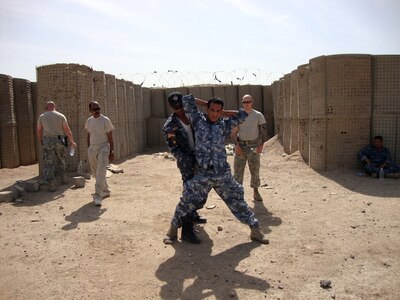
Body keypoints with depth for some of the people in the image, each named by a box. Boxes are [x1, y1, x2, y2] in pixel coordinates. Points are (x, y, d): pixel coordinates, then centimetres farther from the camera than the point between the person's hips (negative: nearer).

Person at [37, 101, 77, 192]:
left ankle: (51, 185, -5)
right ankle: (63, 178, 34)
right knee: (61, 160, 22)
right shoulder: (61, 116, 1)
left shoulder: (42, 116, 2)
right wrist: (72, 142, 9)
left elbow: (39, 130, 8)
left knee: (48, 164, 1)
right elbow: (67, 130, -1)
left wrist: (41, 141, 25)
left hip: (48, 141, -1)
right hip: (59, 141, 1)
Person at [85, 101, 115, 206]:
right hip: (92, 149, 6)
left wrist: (111, 152, -9)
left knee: (100, 173, -15)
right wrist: (88, 151, 14)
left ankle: (98, 196, -14)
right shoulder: (89, 121, 9)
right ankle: (105, 191, 30)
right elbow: (89, 136, 16)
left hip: (103, 148, -6)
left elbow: (110, 137, -5)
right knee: (96, 173, 13)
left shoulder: (105, 120, -6)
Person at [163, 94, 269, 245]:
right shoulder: (198, 120, 2)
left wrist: (223, 112, 13)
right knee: (186, 202, 3)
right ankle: (173, 229, 26)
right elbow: (186, 100, -3)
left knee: (237, 201, 10)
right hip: (202, 174, -1)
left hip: (223, 173, 2)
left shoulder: (224, 125, 8)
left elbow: (242, 114, 14)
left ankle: (255, 229, 23)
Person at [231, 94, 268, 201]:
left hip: (254, 146, 0)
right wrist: (237, 145, -10)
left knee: (255, 170, 8)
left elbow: (263, 131, 1)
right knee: (238, 170, -1)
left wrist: (261, 145, -10)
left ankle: (255, 192, 22)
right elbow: (233, 132, 3)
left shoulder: (258, 115, 2)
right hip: (240, 146, 0)